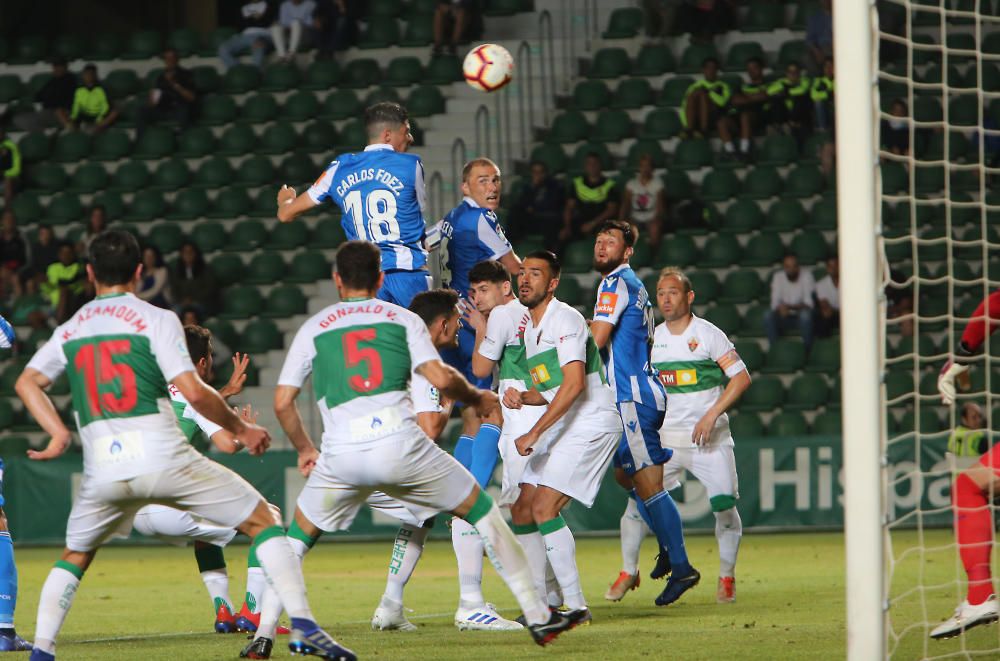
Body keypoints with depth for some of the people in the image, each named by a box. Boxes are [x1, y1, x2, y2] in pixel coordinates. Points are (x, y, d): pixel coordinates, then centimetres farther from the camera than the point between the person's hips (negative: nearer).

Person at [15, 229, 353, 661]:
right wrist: (240, 428, 5)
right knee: (263, 521, 9)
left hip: (103, 471, 3)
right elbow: (193, 392, -7)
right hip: (163, 459, -3)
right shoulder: (156, 319, 1)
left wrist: (58, 433, 11)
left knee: (75, 557, 26)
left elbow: (26, 382, 14)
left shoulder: (70, 330, 15)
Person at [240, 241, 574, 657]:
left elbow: (282, 402, 14)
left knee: (297, 539, 22)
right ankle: (538, 616, 15)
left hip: (341, 454, 1)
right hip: (401, 444, -1)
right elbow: (440, 378, 1)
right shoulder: (402, 318, 15)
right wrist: (476, 399, 20)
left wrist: (304, 449, 30)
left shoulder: (313, 328, 17)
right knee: (481, 511, 17)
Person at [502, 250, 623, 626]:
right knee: (522, 511, 6)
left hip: (592, 424, -10)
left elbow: (574, 384, -24)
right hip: (561, 428, 10)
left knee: (544, 507, -19)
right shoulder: (530, 329, 16)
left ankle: (576, 606, -17)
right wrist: (522, 397, 0)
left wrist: (535, 433, -25)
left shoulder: (565, 319, -14)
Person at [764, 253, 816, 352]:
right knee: (768, 315, -27)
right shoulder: (778, 277, -4)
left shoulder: (806, 276, -11)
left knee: (805, 314, -37)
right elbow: (775, 303, -9)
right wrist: (780, 308, -34)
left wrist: (790, 307, -33)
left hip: (801, 314, -2)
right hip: (785, 317, 2)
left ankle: (807, 351, -24)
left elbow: (809, 303, -17)